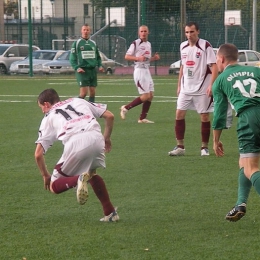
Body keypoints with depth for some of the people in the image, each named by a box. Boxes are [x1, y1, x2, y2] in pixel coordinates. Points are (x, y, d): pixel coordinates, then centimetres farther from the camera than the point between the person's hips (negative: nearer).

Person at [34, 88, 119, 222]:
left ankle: (79, 179, -19)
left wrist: (46, 176, 31)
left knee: (54, 187, 13)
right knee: (92, 173, 33)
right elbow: (109, 116, 24)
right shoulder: (78, 101, 32)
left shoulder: (48, 117, 25)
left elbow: (38, 154, 17)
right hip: (96, 138, 4)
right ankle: (110, 213, 23)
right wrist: (106, 138, 37)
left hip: (75, 143, -4)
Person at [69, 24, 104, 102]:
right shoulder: (76, 43, 1)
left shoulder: (93, 43, 14)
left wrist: (100, 65, 2)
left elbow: (98, 57, 20)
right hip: (82, 71, -5)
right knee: (83, 93, -14)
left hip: (93, 70, 5)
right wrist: (76, 68, -16)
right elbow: (72, 58, -2)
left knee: (92, 92, 4)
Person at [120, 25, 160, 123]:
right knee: (145, 96, -13)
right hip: (139, 70, -8)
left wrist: (154, 58, 5)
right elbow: (127, 56, -10)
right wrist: (138, 58, -23)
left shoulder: (148, 44, 15)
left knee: (150, 96, 5)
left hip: (147, 70, 8)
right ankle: (126, 108, 0)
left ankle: (142, 118, 11)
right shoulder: (135, 43, -8)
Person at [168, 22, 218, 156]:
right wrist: (179, 85, 17)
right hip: (186, 88, 5)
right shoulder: (183, 46, 8)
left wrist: (211, 85, -21)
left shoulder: (205, 46, -10)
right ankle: (180, 146, 6)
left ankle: (204, 147, 12)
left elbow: (214, 67, -13)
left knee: (204, 116, 1)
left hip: (202, 89, -5)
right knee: (179, 114, -1)